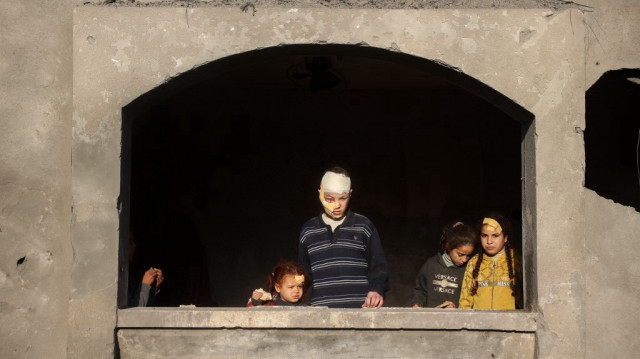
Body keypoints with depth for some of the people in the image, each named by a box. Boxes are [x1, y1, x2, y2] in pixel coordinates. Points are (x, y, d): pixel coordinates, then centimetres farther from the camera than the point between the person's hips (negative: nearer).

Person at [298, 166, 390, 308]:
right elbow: (303, 276, 18)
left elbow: (378, 266, 6)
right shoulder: (308, 231, 12)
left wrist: (377, 290, -11)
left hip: (360, 307, -1)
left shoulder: (364, 226, 8)